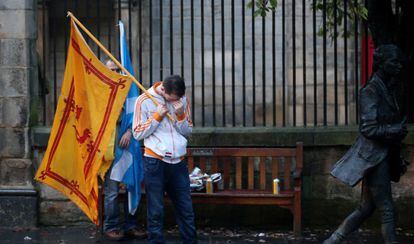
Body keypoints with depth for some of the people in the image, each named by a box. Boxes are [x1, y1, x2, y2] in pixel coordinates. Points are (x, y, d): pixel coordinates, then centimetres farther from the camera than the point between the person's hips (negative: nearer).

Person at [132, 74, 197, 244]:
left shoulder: (183, 100, 6)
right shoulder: (145, 101, -4)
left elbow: (187, 132, 9)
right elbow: (138, 134, -3)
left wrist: (180, 115, -9)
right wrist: (157, 116, -12)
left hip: (178, 162, 3)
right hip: (155, 163, -3)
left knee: (186, 209, 5)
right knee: (156, 211, 0)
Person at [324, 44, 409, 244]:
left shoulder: (388, 89, 15)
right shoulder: (370, 91, -13)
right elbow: (368, 129, -19)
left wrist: (398, 159, 19)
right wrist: (394, 130, -16)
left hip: (382, 156, 9)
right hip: (373, 157, -9)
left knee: (366, 209, 12)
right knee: (387, 210, -6)